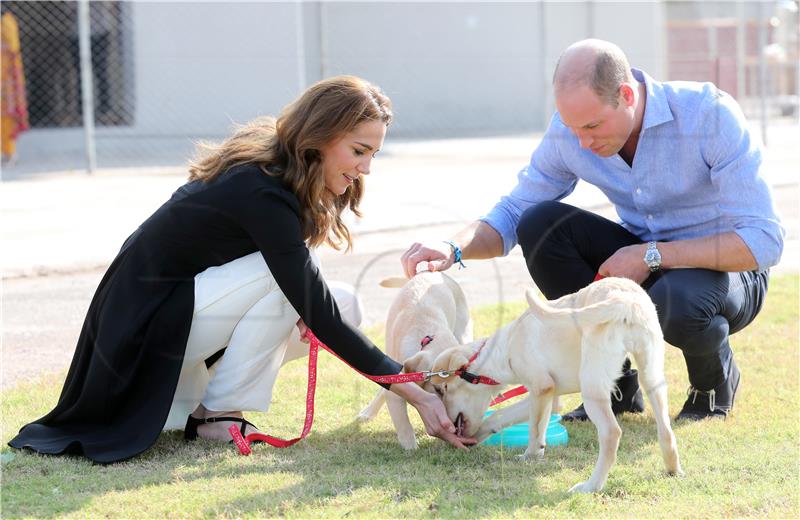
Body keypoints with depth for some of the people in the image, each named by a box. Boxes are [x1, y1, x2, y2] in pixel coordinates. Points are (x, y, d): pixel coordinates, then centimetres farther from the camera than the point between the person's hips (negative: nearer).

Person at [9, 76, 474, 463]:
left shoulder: (267, 162, 0)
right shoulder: (262, 195, -28)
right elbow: (320, 316, -28)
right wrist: (414, 392, -27)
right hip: (144, 322, -9)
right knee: (281, 272, -25)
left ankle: (183, 400, 7)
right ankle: (217, 413, -11)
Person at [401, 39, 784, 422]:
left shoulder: (710, 114, -26)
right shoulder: (570, 129, -12)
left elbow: (764, 242, -28)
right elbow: (511, 215, -3)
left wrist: (652, 255, -31)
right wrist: (452, 249, -24)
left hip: (726, 272, -5)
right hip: (645, 264, 5)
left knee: (676, 301, -40)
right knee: (539, 223, -19)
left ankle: (715, 383, -2)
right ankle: (619, 383, -6)